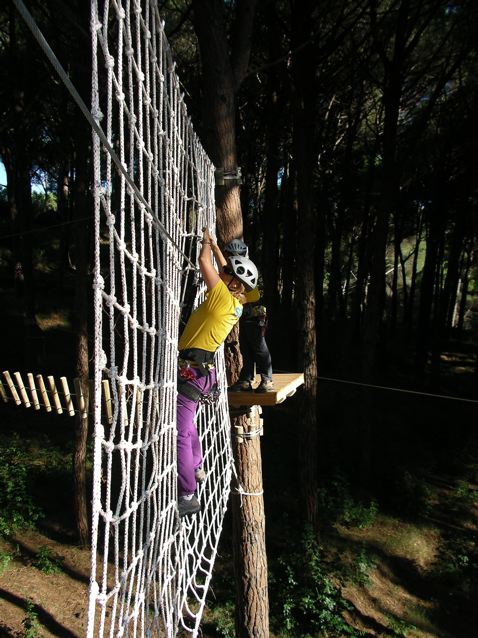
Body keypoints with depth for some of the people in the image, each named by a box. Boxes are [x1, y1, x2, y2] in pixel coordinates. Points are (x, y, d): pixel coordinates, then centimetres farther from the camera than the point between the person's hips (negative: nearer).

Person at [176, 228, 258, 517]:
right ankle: (196, 470, 41)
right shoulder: (236, 303, 8)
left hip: (191, 371, -10)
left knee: (180, 433, -9)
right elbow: (225, 268, 25)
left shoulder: (222, 297, -15)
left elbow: (204, 261, -10)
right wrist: (214, 244, 30)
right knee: (186, 425, 26)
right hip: (201, 369, 10)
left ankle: (187, 496, -5)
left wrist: (206, 241, 9)